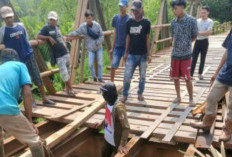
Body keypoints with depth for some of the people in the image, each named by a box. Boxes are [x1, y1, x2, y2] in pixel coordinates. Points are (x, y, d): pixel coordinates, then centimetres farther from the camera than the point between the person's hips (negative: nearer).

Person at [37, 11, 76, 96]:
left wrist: (64, 43, 13)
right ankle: (70, 89, 4)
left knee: (67, 71, 13)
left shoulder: (57, 27, 14)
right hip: (58, 55, -7)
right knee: (64, 73, -8)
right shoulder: (46, 28, -5)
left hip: (66, 52, 7)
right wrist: (49, 37, -20)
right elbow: (38, 36, -13)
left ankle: (67, 88, 26)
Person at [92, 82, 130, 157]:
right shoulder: (109, 103, -6)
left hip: (117, 142, -8)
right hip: (108, 139, 8)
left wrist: (122, 144, -33)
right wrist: (101, 124, 8)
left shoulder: (118, 107, -31)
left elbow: (126, 127, -31)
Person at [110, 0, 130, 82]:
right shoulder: (116, 18, 7)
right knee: (113, 66, -2)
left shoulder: (129, 19, -7)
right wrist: (112, 48, 14)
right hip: (117, 47, 4)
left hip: (126, 47, -3)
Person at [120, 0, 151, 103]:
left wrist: (148, 54, -5)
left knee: (142, 76, 9)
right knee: (127, 76, -2)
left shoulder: (146, 22, -3)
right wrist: (126, 53, 6)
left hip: (143, 54, -1)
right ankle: (125, 94, 15)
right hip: (132, 54, 1)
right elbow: (128, 38, 8)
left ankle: (140, 93, 27)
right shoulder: (129, 22, 4)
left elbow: (147, 38, -2)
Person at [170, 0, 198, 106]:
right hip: (175, 54, 4)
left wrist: (186, 44, 5)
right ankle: (178, 97, 27)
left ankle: (191, 99, 17)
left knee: (187, 78, 0)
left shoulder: (191, 20, -10)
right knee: (175, 77, 10)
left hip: (186, 54, -4)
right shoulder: (173, 22, 2)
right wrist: (178, 45, 6)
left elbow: (194, 37, 1)